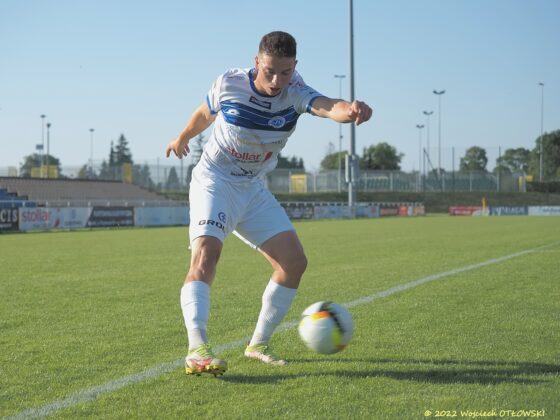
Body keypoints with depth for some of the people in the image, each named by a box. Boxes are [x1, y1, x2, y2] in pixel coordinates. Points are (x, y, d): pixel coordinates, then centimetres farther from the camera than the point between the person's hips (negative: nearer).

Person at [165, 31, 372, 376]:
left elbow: (327, 107, -38)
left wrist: (350, 110, -61)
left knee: (294, 261, -3)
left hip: (254, 189, 4)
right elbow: (205, 114, 6)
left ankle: (259, 344, 11)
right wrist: (182, 138, 23)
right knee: (205, 254, -26)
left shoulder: (294, 91, -15)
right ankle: (197, 349, -37)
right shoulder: (229, 84, -17)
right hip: (214, 182, -4)